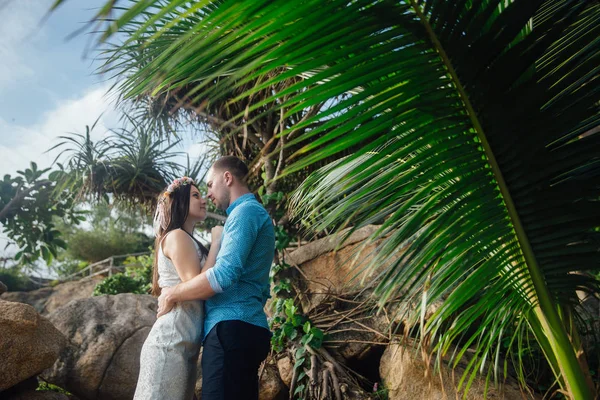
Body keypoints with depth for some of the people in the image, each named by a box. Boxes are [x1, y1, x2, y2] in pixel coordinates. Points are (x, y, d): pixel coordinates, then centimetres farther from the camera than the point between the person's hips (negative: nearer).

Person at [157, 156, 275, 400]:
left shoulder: (246, 211, -7)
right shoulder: (251, 213, 24)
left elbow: (224, 275, -19)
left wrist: (171, 294, -5)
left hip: (232, 327, -10)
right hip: (245, 329, 10)